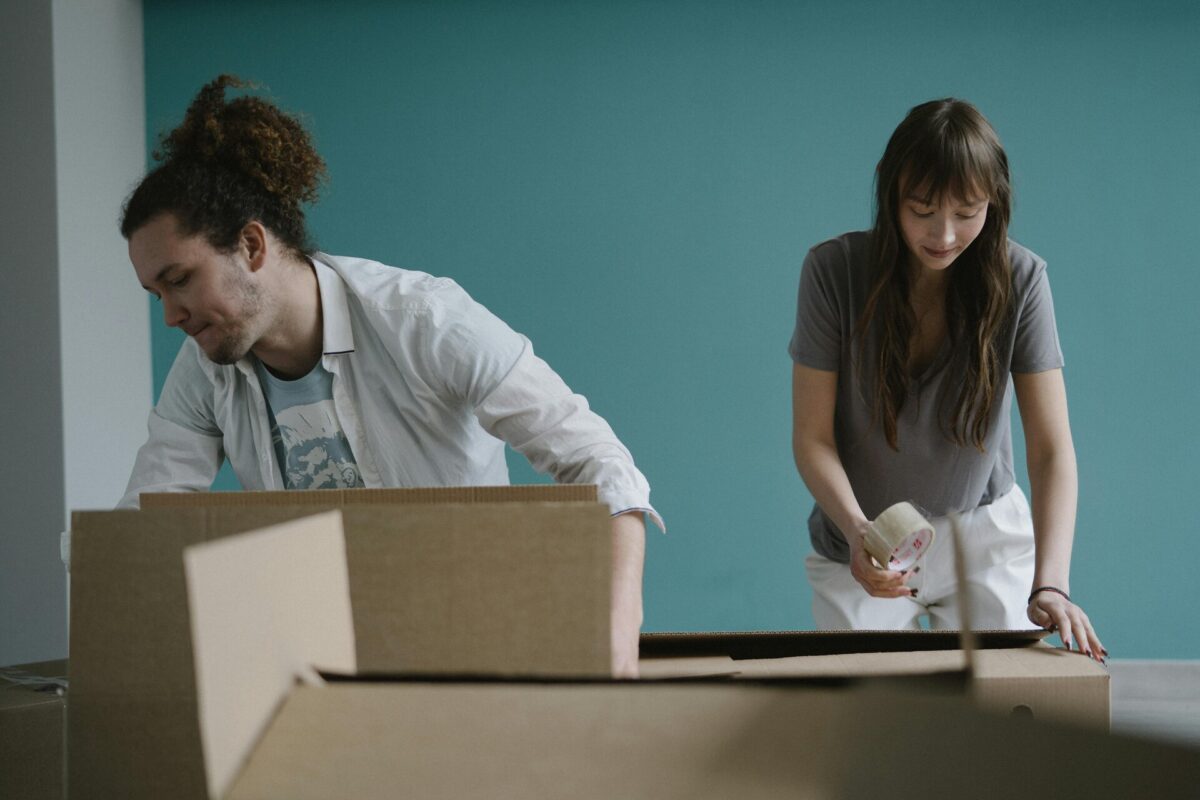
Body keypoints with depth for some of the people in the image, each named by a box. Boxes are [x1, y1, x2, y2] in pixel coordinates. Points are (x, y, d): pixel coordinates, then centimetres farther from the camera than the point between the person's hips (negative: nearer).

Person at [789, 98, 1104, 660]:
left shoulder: (1019, 279, -16)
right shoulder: (834, 271, -17)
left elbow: (1051, 448, -21)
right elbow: (812, 437, -14)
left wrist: (1050, 583, -35)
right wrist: (857, 530, -34)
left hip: (982, 535, 0)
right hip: (862, 546, 0)